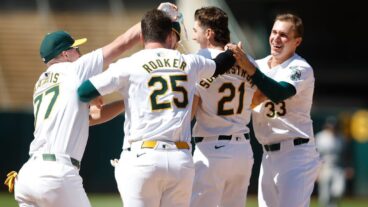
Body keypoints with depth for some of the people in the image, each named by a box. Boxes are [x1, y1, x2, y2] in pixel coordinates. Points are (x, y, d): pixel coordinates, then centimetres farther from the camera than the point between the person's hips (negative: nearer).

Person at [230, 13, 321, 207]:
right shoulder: (259, 65, 12)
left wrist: (250, 69, -34)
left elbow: (279, 93, -27)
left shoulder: (300, 69, -9)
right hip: (268, 156, 8)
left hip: (296, 154, -8)